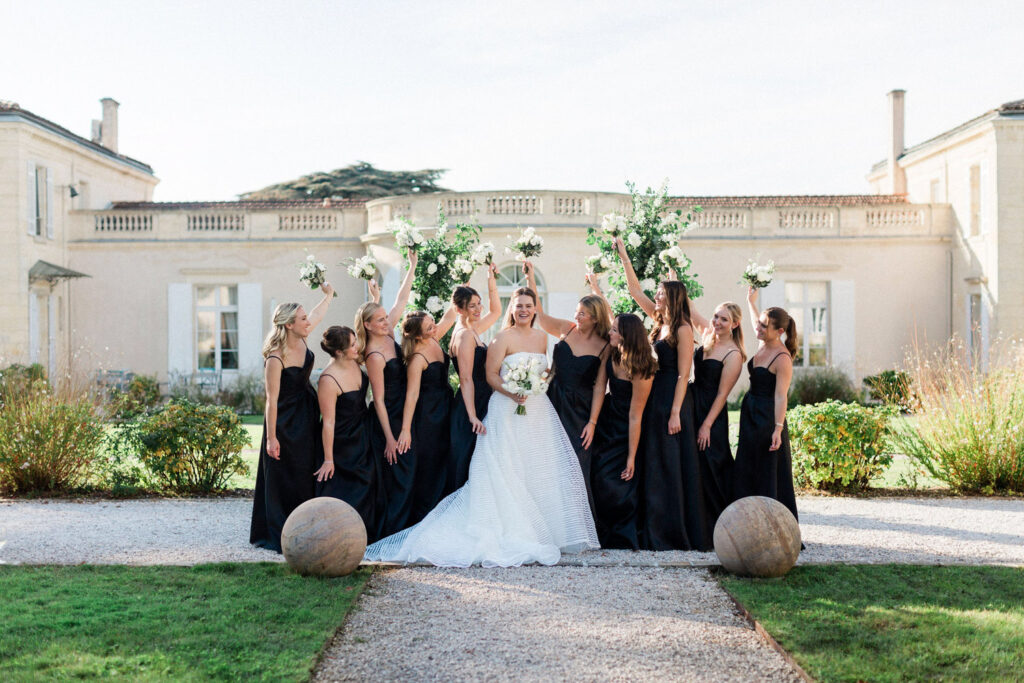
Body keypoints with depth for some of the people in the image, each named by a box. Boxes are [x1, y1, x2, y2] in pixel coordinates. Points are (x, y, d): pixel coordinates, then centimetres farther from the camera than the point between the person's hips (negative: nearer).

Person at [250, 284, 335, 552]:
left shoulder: (301, 339, -5)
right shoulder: (275, 359, -25)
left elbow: (318, 312, 18)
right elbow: (272, 401, -23)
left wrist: (329, 294, 26)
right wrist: (271, 437, -21)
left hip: (307, 415, 8)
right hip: (285, 420, -8)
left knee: (307, 475, 13)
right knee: (283, 478, 0)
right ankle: (279, 536, 9)